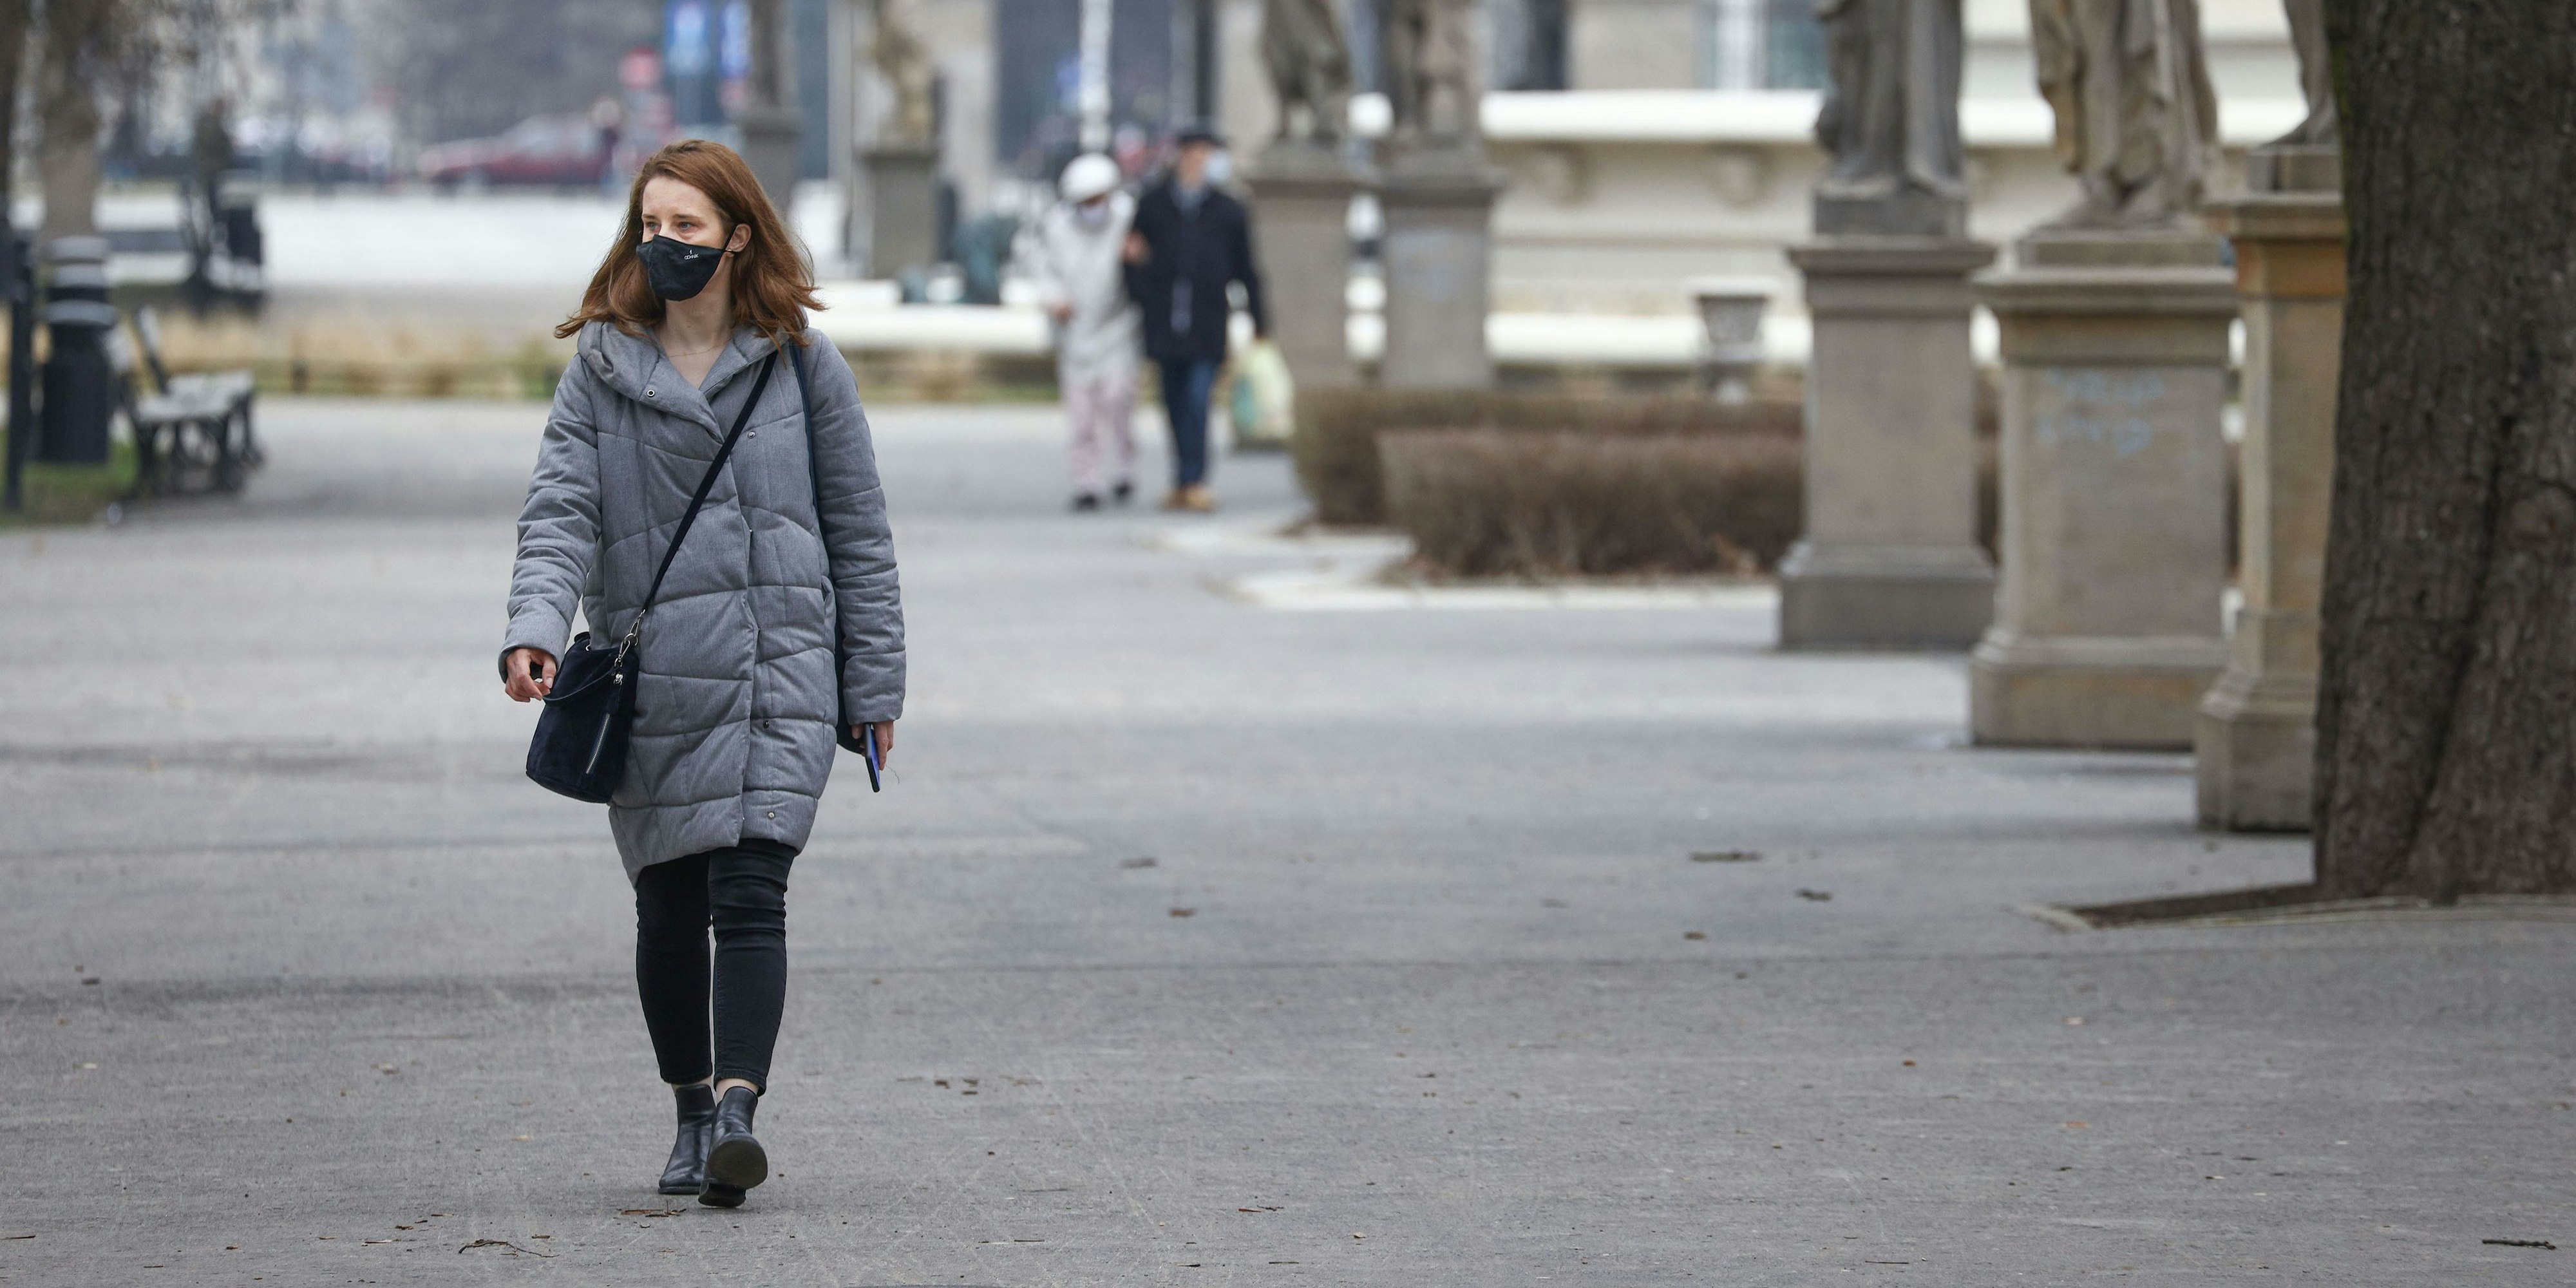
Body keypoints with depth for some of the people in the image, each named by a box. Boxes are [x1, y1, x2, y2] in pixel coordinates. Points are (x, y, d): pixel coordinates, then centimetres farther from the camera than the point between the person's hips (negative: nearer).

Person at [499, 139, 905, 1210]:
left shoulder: (800, 363, 3)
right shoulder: (603, 366, 6)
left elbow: (858, 528, 8)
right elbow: (560, 510, -3)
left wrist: (875, 683, 7)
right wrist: (535, 628, -21)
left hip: (779, 676, -2)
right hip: (650, 680, 2)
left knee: (750, 895, -16)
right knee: (669, 908, 9)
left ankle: (737, 1110, -25)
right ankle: (693, 1113, 25)